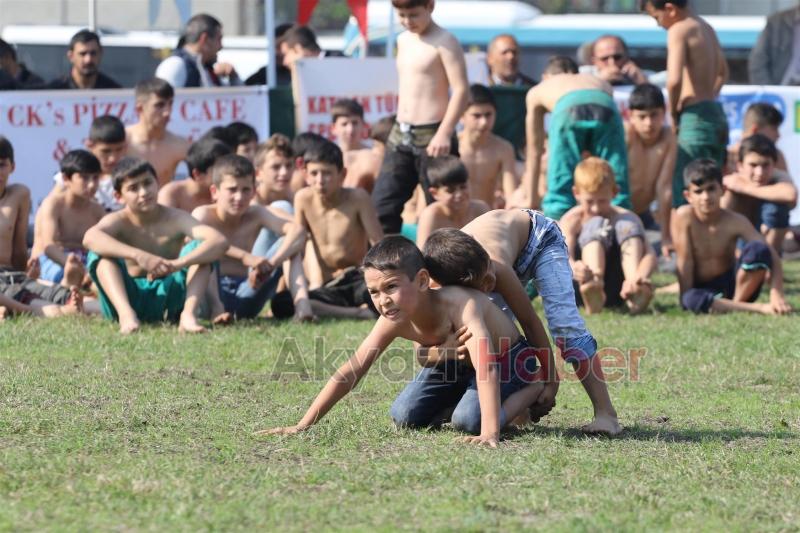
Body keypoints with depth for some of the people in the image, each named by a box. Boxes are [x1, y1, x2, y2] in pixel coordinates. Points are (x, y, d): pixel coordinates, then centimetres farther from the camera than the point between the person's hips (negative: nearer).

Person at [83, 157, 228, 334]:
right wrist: (139, 256, -46)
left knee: (200, 248, -16)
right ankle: (126, 313, -44)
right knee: (100, 251, -24)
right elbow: (90, 238, -35)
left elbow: (219, 242, -23)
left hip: (166, 298, 1)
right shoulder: (118, 221, -9)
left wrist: (179, 263, -40)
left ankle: (188, 313, -34)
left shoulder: (175, 219, -8)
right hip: (127, 297, -1)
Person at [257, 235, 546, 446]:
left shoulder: (458, 304, -42)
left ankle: (532, 390, -1)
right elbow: (349, 372, -22)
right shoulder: (394, 321, -25)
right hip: (452, 363, 6)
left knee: (469, 420, -28)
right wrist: (302, 426, -29)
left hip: (507, 360, -6)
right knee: (404, 416, -5)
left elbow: (486, 367, -51)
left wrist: (490, 432, -61)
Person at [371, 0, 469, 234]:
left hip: (431, 136, -8)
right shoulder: (403, 40, 14)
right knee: (382, 206, 4)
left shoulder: (444, 43, -10)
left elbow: (461, 90, -17)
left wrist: (445, 133, -25)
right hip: (401, 135, 8)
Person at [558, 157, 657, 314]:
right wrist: (574, 269, -48)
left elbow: (650, 254, -15)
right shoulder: (572, 221, -1)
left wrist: (640, 278, -40)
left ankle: (634, 290, -41)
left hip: (615, 291, 2)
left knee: (628, 224, -15)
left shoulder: (626, 218, 2)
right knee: (596, 226, -20)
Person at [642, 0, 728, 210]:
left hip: (696, 120, -9)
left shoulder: (678, 30, -11)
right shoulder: (706, 28, 16)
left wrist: (673, 112, -10)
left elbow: (674, 80, -25)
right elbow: (722, 72, 31)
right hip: (717, 116, 9)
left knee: (685, 197, -9)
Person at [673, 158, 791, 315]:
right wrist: (686, 298, -17)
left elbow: (771, 257, -21)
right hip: (703, 291, -1)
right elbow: (685, 261, -14)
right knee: (691, 300, -39)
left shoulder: (735, 221, -13)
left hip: (731, 286, 1)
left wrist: (776, 295, -35)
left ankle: (737, 303, -14)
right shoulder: (684, 216, -15)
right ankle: (757, 308, -32)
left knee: (758, 249, -26)